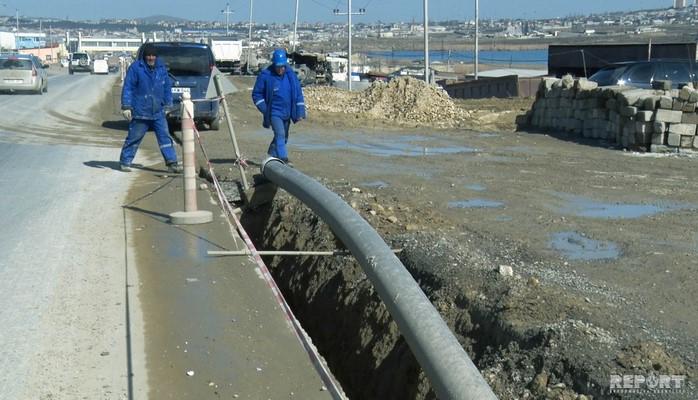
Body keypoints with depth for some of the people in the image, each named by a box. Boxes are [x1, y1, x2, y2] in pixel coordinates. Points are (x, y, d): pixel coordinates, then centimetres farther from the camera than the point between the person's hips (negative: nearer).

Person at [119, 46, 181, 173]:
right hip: (140, 112, -4)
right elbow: (127, 88, -7)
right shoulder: (136, 68, -7)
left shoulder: (161, 68, 8)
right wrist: (126, 106, -12)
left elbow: (167, 87, 17)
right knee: (134, 138, 4)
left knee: (165, 137, 0)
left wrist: (168, 104, 12)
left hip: (158, 112, 4)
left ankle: (172, 163, 2)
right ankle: (125, 161, 18)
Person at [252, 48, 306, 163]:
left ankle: (272, 156, 34)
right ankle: (283, 159, -26)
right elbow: (256, 94, -2)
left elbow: (298, 94, 6)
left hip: (287, 113, 5)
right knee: (280, 134, -21)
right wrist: (265, 109, -12)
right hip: (274, 112, -5)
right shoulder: (265, 76, -10)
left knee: (283, 137, 15)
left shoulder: (291, 75, 1)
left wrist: (300, 112, 1)